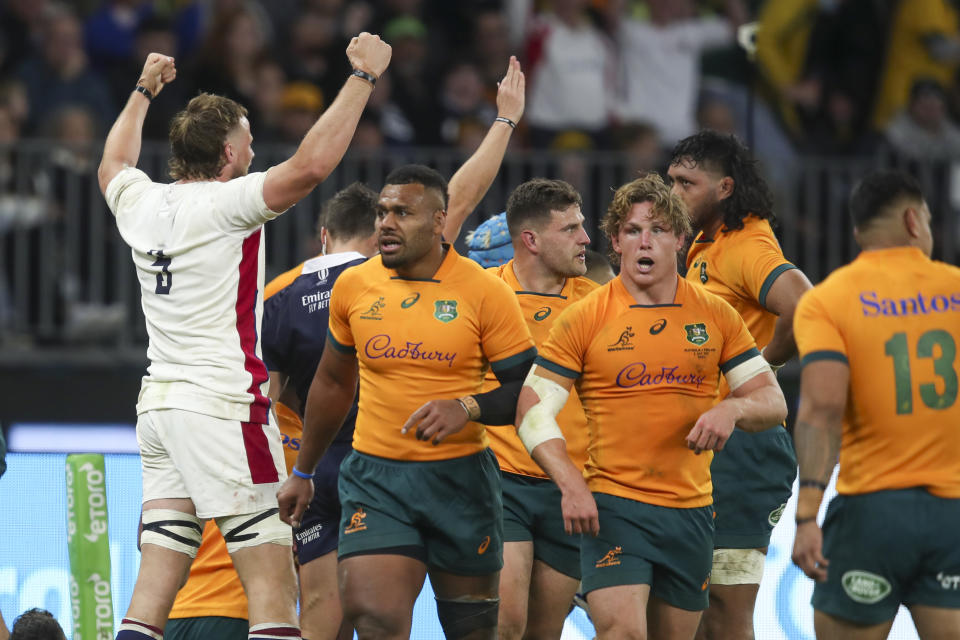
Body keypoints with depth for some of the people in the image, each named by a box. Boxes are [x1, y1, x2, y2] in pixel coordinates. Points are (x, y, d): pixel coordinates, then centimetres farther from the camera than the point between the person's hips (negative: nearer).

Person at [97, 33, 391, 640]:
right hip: (222, 405, -8)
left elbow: (113, 165, 35)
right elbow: (311, 163, -22)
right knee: (273, 579, -8)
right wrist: (363, 76, -14)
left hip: (158, 405, 8)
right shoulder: (224, 204, -10)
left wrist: (143, 93, 48)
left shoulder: (142, 203, 11)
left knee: (153, 591, 4)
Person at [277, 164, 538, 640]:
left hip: (460, 476, -1)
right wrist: (302, 473, 23)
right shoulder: (352, 287, 2)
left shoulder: (485, 293, -7)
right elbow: (332, 384, 17)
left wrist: (467, 409, -23)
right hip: (376, 476, 1)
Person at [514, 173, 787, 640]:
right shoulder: (584, 319, -1)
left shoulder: (716, 316, 7)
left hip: (691, 512, 4)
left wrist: (732, 409, -14)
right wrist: (570, 485, -16)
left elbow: (773, 403, 9)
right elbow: (534, 410, -2)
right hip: (614, 507, -4)